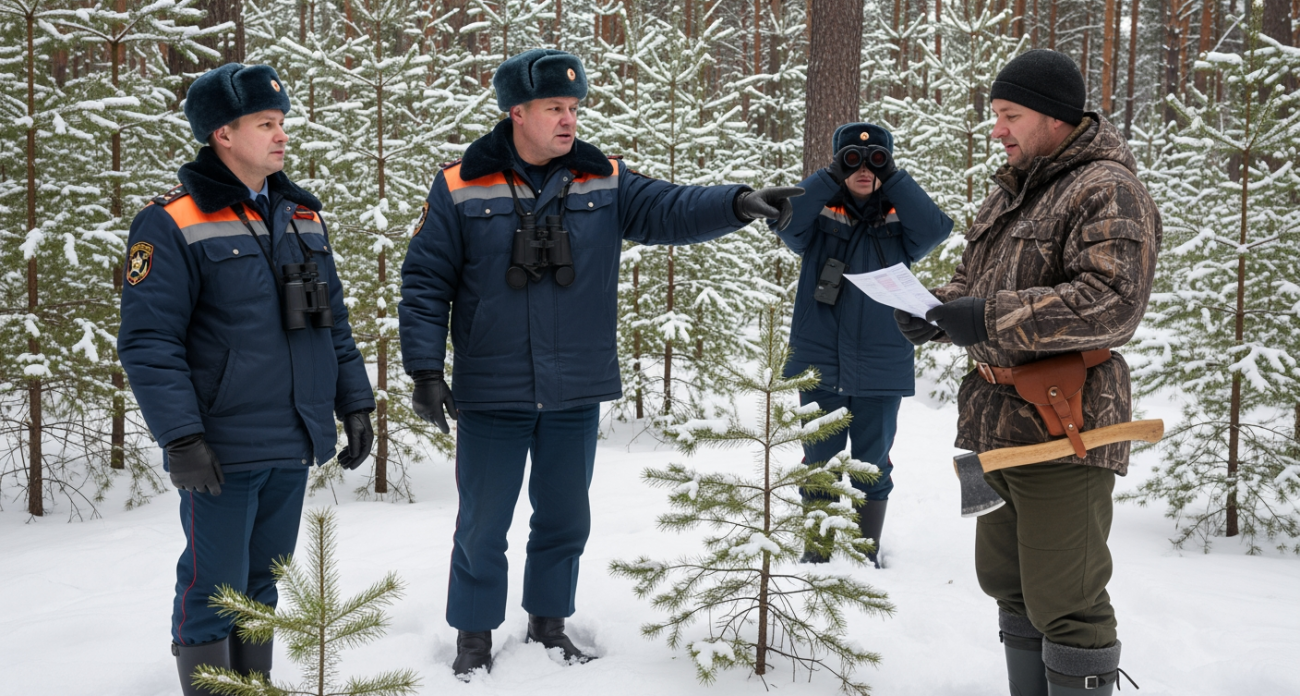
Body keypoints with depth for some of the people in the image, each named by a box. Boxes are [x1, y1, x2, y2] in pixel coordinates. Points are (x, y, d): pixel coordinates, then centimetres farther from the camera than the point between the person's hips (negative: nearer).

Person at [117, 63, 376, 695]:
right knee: (214, 592, 2)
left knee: (261, 584, 17)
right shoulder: (172, 225, -10)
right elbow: (148, 343, -14)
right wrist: (181, 440, -19)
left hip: (294, 447, 7)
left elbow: (334, 323, 18)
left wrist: (354, 405, 12)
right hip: (223, 453, -6)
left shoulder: (302, 215, 12)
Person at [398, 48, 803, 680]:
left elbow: (670, 211, -10)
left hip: (576, 393, 3)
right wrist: (426, 370, -9)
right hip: (492, 393, -3)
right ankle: (475, 635, 25)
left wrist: (739, 204, -28)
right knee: (483, 525, 8)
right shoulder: (461, 188, -6)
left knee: (564, 517, 15)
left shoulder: (604, 182, 2)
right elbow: (426, 284, -4)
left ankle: (549, 621, 34)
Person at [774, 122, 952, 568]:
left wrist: (893, 178, -16)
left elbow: (936, 229, -16)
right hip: (819, 363, 0)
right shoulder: (820, 218, 1)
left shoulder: (899, 221, 3)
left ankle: (868, 552, 23)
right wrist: (831, 177, -20)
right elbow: (786, 221, -18)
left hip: (881, 367, 0)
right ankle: (817, 549, 22)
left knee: (872, 463, 10)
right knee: (819, 460, 10)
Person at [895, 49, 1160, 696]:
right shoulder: (1012, 188, 17)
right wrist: (936, 308, 1)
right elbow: (975, 277, 24)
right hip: (997, 420, 10)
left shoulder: (1108, 190, -12)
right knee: (1007, 582, 20)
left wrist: (992, 320, -26)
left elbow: (1111, 300, -24)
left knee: (1065, 601, -5)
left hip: (1062, 425, -10)